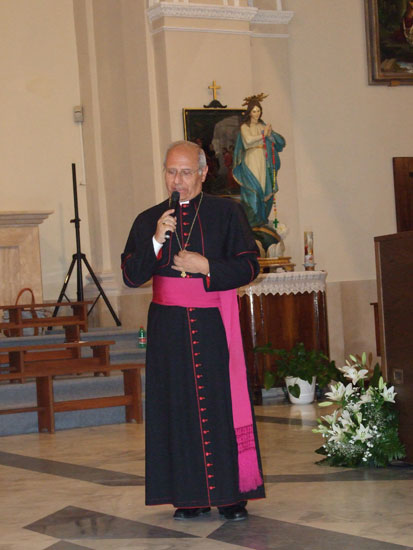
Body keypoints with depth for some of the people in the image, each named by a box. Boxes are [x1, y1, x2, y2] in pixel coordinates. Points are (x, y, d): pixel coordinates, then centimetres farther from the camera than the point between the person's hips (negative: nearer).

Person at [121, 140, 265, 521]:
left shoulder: (227, 213, 4)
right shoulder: (149, 220, 9)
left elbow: (249, 266, 1)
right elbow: (131, 275, 1)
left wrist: (206, 268, -12)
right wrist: (156, 241, -13)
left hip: (215, 323, -2)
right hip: (169, 328, 2)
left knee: (223, 404, -2)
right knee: (179, 408, 1)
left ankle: (232, 494, 5)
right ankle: (191, 497, 7)